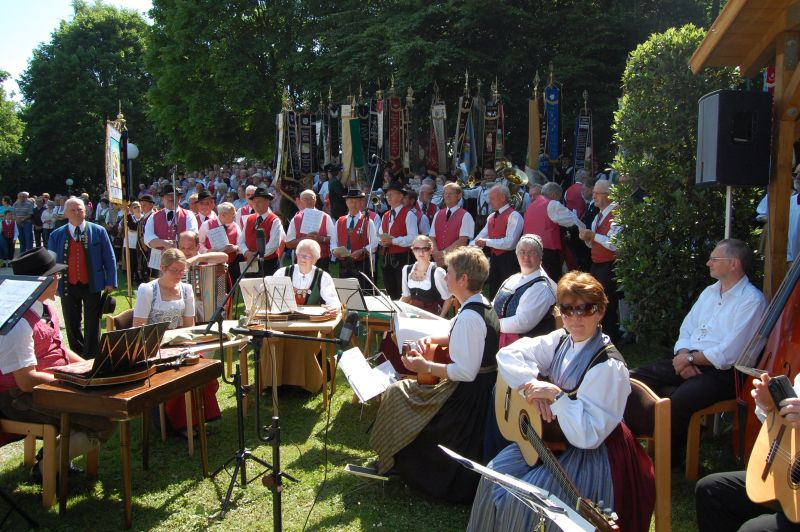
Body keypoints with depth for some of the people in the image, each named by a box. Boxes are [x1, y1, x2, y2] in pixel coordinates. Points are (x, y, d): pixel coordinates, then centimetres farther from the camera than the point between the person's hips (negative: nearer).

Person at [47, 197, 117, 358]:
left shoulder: (98, 231, -1)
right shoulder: (56, 235, 3)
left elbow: (109, 259, 0)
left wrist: (110, 283, -5)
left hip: (92, 285, -2)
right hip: (68, 286, 2)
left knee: (92, 325, 4)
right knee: (72, 325, 11)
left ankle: (91, 359, 12)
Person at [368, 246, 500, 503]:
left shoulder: (469, 317, -28)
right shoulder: (484, 306, 3)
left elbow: (466, 371, -31)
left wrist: (425, 367, -23)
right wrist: (432, 339, 3)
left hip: (465, 395, -10)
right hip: (481, 388, 10)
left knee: (396, 394, 3)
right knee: (403, 389, 21)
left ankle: (394, 462, 21)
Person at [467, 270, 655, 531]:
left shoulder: (608, 367, -23)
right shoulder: (561, 340, -2)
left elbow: (589, 436, -25)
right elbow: (507, 354, -4)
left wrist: (556, 395, -30)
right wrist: (531, 387, -18)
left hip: (592, 455, -7)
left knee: (520, 500, -18)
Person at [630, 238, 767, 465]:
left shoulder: (752, 300, -10)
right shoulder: (710, 291, 16)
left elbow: (728, 354, -17)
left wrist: (690, 358, -9)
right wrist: (684, 354, -4)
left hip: (722, 372, -8)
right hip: (690, 362, 8)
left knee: (677, 402, -32)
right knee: (634, 379, -9)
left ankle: (669, 460, -8)